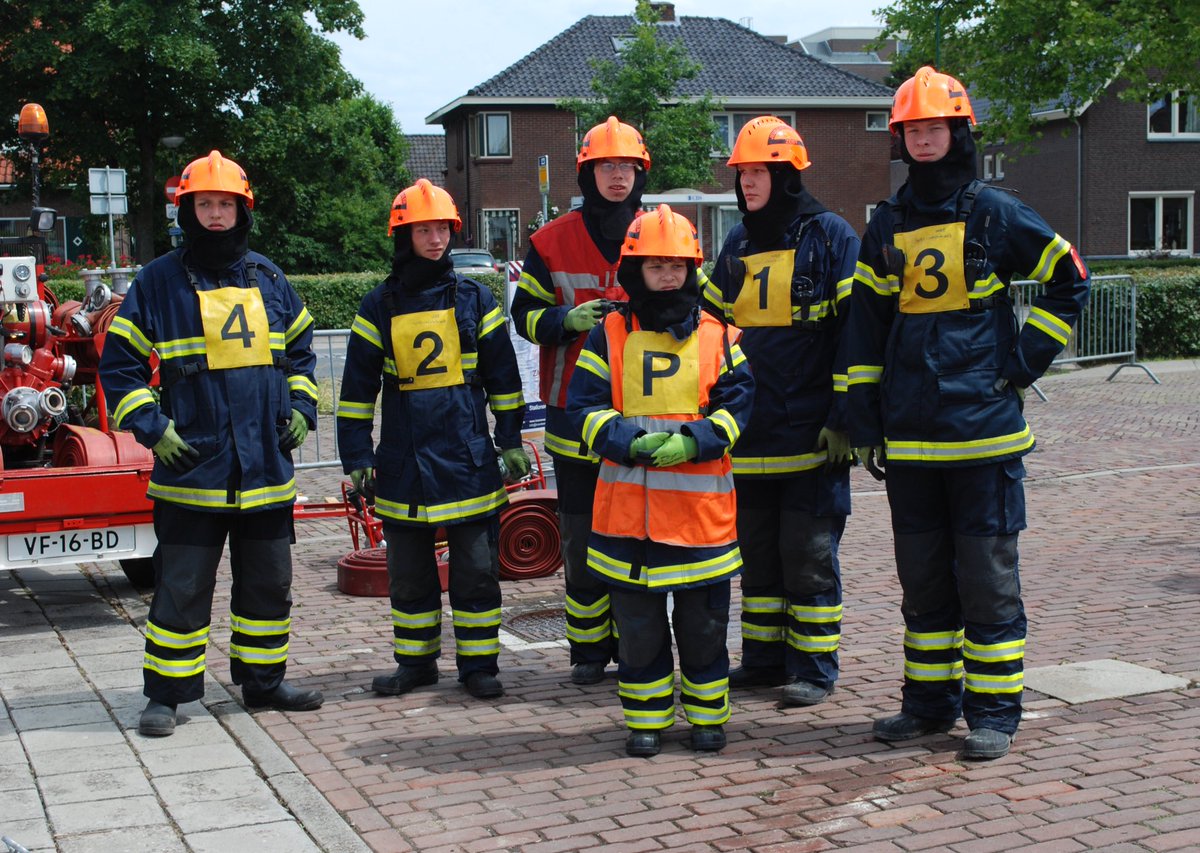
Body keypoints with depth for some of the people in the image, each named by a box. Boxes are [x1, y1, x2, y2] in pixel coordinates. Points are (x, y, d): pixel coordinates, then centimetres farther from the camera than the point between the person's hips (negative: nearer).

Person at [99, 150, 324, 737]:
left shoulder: (268, 278, 10)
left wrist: (300, 407, 9)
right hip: (191, 466, -4)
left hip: (267, 467, 4)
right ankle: (165, 694, 12)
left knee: (269, 582, 13)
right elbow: (120, 364, 1)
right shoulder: (158, 282, -2)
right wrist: (151, 426, -8)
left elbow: (299, 350, 22)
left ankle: (264, 681, 27)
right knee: (182, 587, 0)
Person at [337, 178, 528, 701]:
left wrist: (511, 442, 6)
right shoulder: (380, 307, 5)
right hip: (405, 464, 1)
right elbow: (357, 388, 6)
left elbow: (503, 377, 8)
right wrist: (357, 458, 2)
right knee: (409, 572, 10)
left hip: (469, 460, -1)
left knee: (477, 568, 2)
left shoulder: (475, 300, 4)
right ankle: (416, 662, 22)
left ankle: (479, 664, 12)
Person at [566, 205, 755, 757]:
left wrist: (694, 440, -17)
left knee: (702, 619, 7)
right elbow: (584, 404, 0)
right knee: (637, 621, 8)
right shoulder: (609, 335, 4)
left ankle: (707, 714, 23)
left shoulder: (716, 334, 5)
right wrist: (631, 440, -17)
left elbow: (736, 402, 0)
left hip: (700, 502, 0)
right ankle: (646, 718, 21)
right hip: (627, 502, 1)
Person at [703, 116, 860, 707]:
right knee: (756, 550, 12)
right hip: (750, 436, 6)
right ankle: (763, 658, 24)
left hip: (811, 435, -6)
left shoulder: (829, 236, -6)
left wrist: (842, 418, -14)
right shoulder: (737, 245, 13)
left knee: (808, 553, -1)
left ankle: (814, 668, 10)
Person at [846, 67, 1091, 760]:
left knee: (987, 571, 0)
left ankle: (995, 710, 9)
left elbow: (1070, 283, 5)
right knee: (922, 572, 11)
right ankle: (931, 700, 22)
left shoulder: (996, 214, -1)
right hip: (909, 434, 4)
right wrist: (865, 419, 7)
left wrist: (1025, 360, -2)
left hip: (984, 427, -4)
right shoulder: (887, 226, 10)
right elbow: (867, 324, 12)